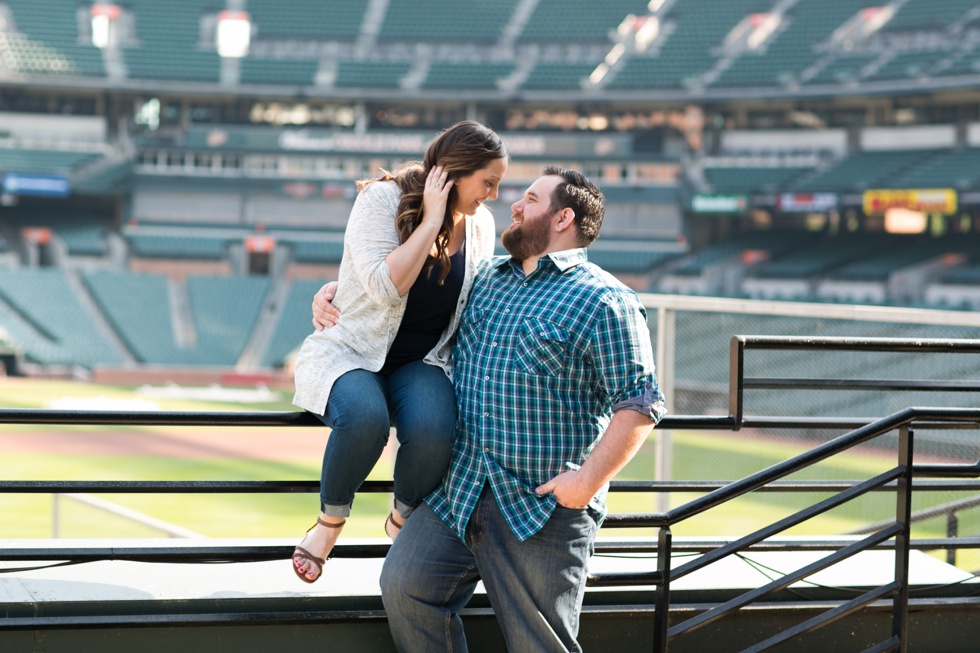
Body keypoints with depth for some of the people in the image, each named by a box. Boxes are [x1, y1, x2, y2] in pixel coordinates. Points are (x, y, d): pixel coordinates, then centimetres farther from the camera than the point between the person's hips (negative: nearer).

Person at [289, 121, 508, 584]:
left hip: (420, 364, 4)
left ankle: (401, 521, -1)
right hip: (348, 352, -4)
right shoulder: (382, 199, -12)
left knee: (433, 430, -33)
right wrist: (431, 221, -21)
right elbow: (387, 286, -25)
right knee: (365, 416, -40)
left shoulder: (480, 225, 5)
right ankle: (330, 521, -10)